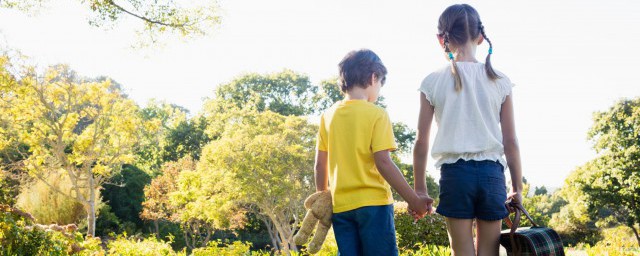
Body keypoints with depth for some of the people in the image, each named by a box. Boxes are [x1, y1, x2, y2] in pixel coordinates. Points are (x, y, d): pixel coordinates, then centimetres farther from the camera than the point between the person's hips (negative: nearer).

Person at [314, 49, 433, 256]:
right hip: (372, 203, -5)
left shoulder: (328, 116, 6)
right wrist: (413, 200, -10)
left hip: (340, 205, 5)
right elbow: (383, 162, -14)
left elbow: (320, 165, 8)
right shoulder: (376, 114, -7)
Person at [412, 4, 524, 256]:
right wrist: (517, 187, 13)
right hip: (491, 172, 1)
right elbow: (511, 141, 4)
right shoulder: (499, 81, 3)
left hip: (455, 172, -1)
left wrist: (419, 188, 10)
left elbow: (421, 142, 0)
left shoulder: (432, 81, -1)